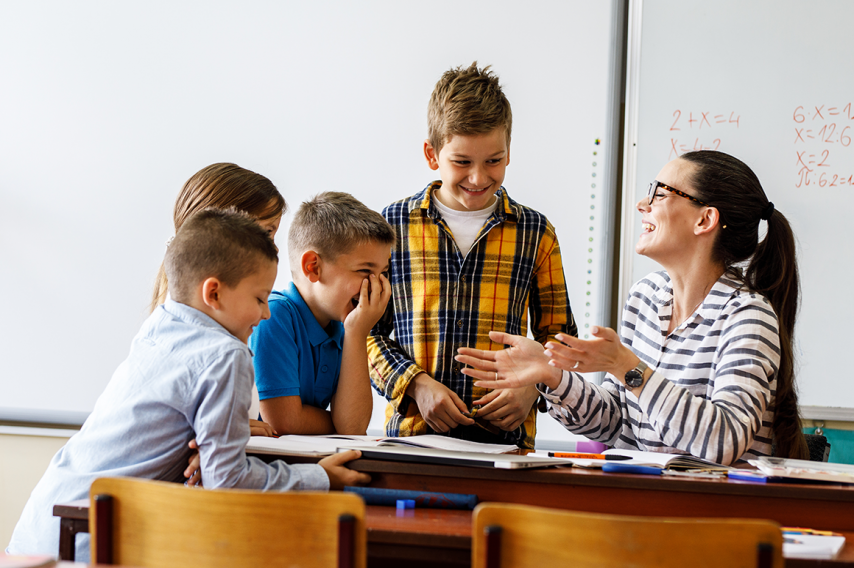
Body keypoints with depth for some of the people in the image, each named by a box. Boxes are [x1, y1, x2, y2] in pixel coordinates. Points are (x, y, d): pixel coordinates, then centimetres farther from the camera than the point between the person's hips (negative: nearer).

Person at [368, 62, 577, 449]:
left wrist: (531, 385, -2)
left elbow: (557, 334, 17)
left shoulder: (536, 232, 10)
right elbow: (365, 330, 9)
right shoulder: (393, 225, 7)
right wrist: (416, 384, -5)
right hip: (412, 429, -1)